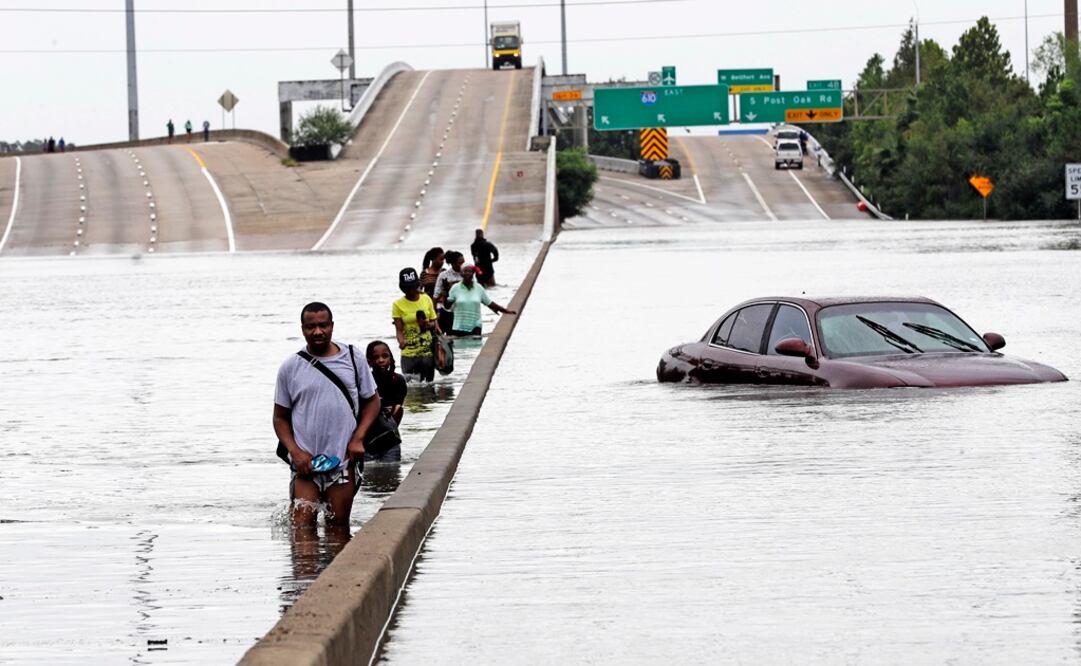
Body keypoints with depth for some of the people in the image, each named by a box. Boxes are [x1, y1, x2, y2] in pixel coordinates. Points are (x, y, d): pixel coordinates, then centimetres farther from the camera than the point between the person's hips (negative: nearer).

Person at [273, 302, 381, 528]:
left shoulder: (353, 359, 5)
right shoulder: (290, 368, 3)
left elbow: (372, 401, 12)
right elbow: (280, 417, 8)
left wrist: (358, 439, -3)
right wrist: (295, 452, -7)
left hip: (344, 461, 1)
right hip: (306, 462, -1)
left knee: (339, 528, 5)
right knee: (302, 527, -9)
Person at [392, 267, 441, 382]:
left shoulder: (426, 299, 6)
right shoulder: (398, 305, -2)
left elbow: (434, 321, 12)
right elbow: (399, 329, -6)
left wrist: (429, 325, -12)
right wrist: (401, 341, -28)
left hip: (427, 351, 2)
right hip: (408, 354, -2)